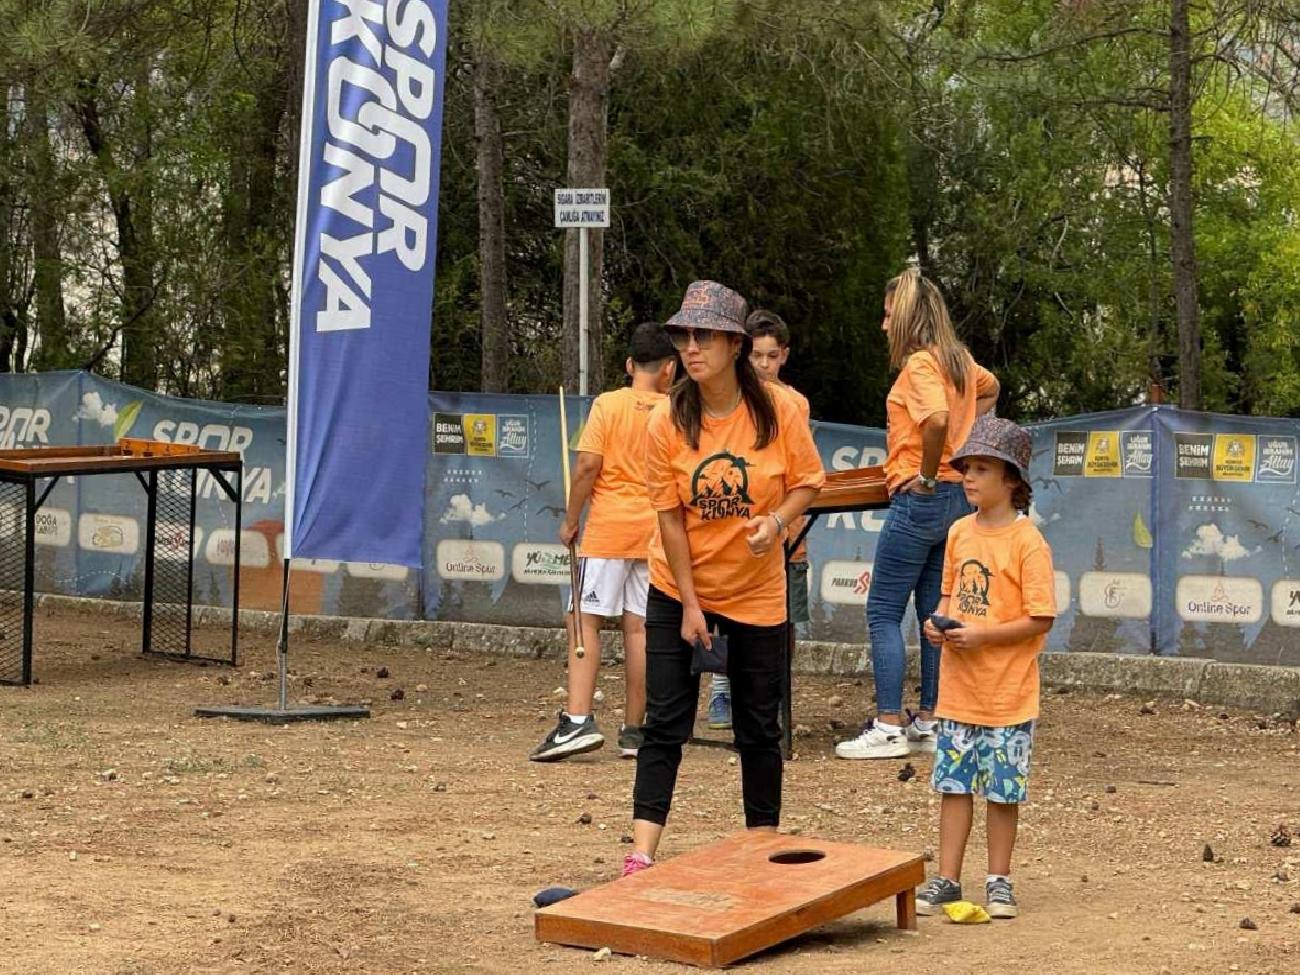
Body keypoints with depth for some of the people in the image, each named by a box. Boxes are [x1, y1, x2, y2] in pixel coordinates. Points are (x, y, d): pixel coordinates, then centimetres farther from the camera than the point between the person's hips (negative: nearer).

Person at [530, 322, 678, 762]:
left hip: (608, 528, -3)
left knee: (586, 622, -2)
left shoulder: (608, 404, -4)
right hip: (656, 530, 3)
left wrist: (570, 520, -1)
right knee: (638, 628, 6)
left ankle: (577, 721, -15)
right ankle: (633, 731, 9)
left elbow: (588, 465, -10)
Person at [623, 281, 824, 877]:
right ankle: (641, 854, -3)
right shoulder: (669, 421, -12)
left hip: (757, 593, 0)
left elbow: (808, 483, -1)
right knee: (665, 722, -2)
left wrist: (776, 520, -23)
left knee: (759, 727, 9)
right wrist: (690, 605, -10)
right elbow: (670, 517, -9)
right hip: (679, 592, 0)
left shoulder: (777, 410, -13)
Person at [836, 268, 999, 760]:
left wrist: (927, 475, -20)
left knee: (883, 611, -3)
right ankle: (930, 722, 15)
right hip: (957, 496, 9)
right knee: (935, 612, 12)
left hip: (921, 498, -9)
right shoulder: (959, 359, 12)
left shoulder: (920, 362, -15)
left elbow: (937, 418, -33)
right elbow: (989, 389, 34)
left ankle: (888, 727, -5)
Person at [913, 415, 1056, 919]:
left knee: (1003, 788, 4)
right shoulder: (960, 532, 7)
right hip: (958, 686, 6)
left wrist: (983, 635, -20)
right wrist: (939, 622, -1)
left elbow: (1040, 618, -14)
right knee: (953, 782, 8)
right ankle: (946, 879, 16)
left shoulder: (1027, 541, -13)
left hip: (1007, 689, -5)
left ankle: (998, 881, 17)